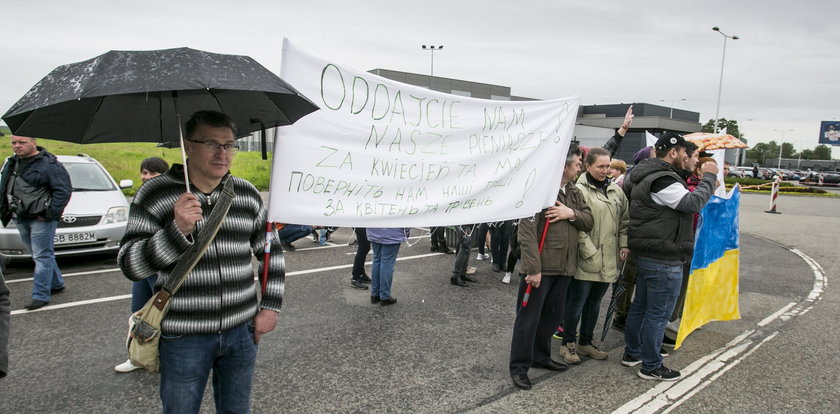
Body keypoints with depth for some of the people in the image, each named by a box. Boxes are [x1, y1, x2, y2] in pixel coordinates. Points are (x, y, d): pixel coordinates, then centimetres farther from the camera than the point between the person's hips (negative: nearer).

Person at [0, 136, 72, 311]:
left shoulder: (49, 164, -11)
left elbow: (63, 190, -14)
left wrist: (49, 213, -16)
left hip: (41, 219, -8)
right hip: (21, 219, 8)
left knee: (42, 256, -5)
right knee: (42, 254, 16)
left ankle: (41, 295, -1)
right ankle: (56, 283, 31)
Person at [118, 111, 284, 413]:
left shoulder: (248, 194, 2)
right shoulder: (155, 194, -8)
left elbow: (272, 252, 11)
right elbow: (130, 266, -12)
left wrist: (270, 306, 5)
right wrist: (177, 230, -27)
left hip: (242, 331, 3)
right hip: (183, 336, -3)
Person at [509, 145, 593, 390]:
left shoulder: (574, 193, 12)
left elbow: (588, 222, 10)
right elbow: (527, 233, -20)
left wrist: (572, 213, -12)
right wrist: (533, 268, -24)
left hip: (563, 267, 8)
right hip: (540, 267, -8)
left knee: (553, 315, 18)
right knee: (529, 317, 2)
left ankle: (540, 356, 35)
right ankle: (519, 366, 13)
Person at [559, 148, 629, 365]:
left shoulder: (616, 191, 10)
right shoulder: (580, 190, -12)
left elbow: (624, 221, 18)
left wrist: (624, 244, 7)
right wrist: (591, 252, -18)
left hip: (608, 260, 7)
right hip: (586, 259, -6)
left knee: (595, 302, 16)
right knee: (577, 302, 3)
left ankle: (585, 342, 31)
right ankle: (568, 344, 18)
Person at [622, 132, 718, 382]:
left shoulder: (645, 176, 13)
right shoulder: (663, 181, -21)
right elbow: (693, 203, -22)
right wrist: (709, 177, -10)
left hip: (646, 255, 11)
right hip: (664, 260, -11)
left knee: (640, 305, 19)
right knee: (658, 313, 0)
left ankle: (632, 353, 32)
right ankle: (651, 366, 10)